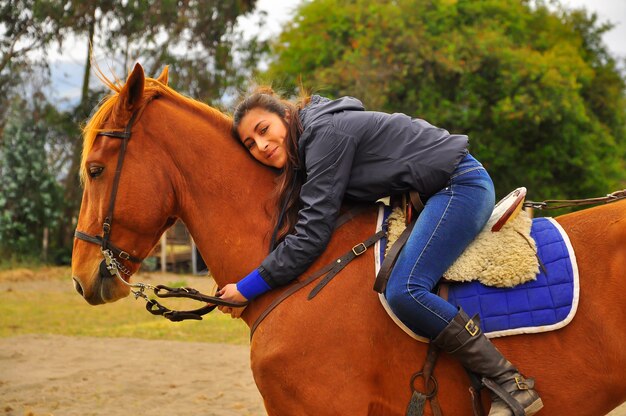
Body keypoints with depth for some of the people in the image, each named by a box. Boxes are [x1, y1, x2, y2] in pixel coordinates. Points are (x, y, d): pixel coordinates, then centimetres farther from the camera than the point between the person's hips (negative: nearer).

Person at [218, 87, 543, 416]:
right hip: (438, 193, 11)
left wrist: (248, 288, -17)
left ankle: (512, 385, -20)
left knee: (404, 291, -24)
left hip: (462, 185, -11)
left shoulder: (326, 133, -18)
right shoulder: (307, 148, 12)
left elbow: (312, 233, -21)